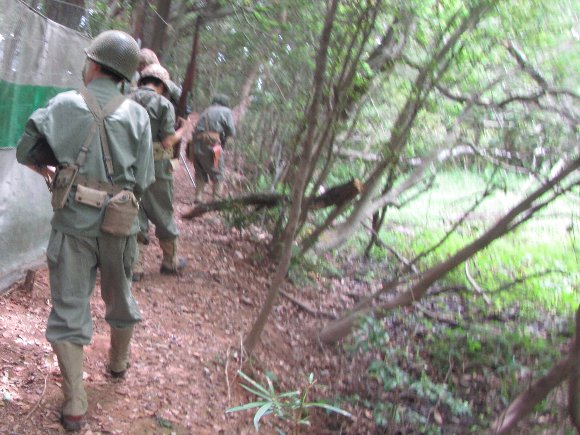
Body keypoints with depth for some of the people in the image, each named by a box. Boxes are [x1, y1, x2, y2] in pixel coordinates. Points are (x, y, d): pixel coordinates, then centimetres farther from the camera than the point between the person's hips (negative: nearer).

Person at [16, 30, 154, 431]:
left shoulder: (63, 105, -5)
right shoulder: (136, 114, -3)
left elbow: (25, 152, 0)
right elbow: (144, 180, -3)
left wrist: (48, 171, 20)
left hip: (73, 222, -2)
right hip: (119, 226, 2)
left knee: (69, 310, 6)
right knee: (120, 298, 23)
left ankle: (75, 405, 5)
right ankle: (119, 361, 47)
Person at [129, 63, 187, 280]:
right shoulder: (163, 104, -8)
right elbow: (168, 141, -12)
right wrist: (181, 130, 6)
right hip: (157, 168, -3)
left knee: (134, 215, 10)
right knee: (164, 215, 13)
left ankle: (133, 266, 10)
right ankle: (170, 261, 28)